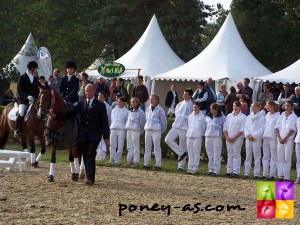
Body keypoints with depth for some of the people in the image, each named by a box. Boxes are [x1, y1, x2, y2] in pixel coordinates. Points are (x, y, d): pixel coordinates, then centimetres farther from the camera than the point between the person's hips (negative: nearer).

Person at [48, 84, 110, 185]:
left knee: (90, 156, -17)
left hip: (94, 136, -5)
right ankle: (89, 177, 16)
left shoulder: (100, 105, 0)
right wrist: (55, 115, -7)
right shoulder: (81, 104, 10)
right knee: (86, 157, 7)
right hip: (83, 136, 5)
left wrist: (106, 137, -5)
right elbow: (70, 114, 5)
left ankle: (90, 178, -22)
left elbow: (104, 122, -1)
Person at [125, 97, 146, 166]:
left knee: (135, 146, -6)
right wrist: (127, 128, 14)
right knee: (129, 147, 7)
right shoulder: (130, 111, 18)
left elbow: (142, 122, -3)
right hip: (129, 130, 7)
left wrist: (141, 131, -3)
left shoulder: (140, 112, -4)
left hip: (135, 130, -7)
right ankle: (129, 160, 11)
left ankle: (136, 161, -4)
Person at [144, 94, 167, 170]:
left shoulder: (160, 110, -5)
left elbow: (163, 121, -1)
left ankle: (158, 164, -4)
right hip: (148, 130, 6)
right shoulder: (148, 109, 12)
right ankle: (146, 163, 12)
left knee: (157, 147, -5)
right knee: (147, 147, 7)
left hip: (156, 130, -6)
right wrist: (146, 128, 15)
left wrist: (162, 131, 4)